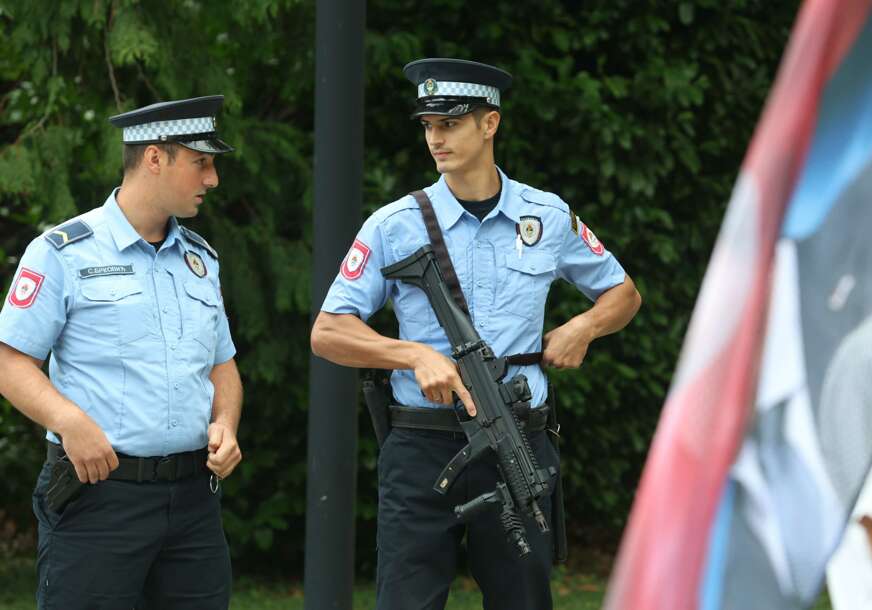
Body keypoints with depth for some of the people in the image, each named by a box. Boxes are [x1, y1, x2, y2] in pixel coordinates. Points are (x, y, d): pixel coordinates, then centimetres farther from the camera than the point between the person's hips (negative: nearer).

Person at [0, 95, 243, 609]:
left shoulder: (201, 259, 17)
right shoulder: (64, 253, -2)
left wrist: (225, 425, 3)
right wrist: (70, 421, -23)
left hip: (193, 497, 6)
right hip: (100, 489, -6)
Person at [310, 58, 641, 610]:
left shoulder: (550, 218, 8)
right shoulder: (394, 227, 2)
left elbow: (622, 293, 21)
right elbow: (328, 332, 1)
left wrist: (583, 327, -1)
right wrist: (418, 355, -14)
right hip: (422, 452, -2)